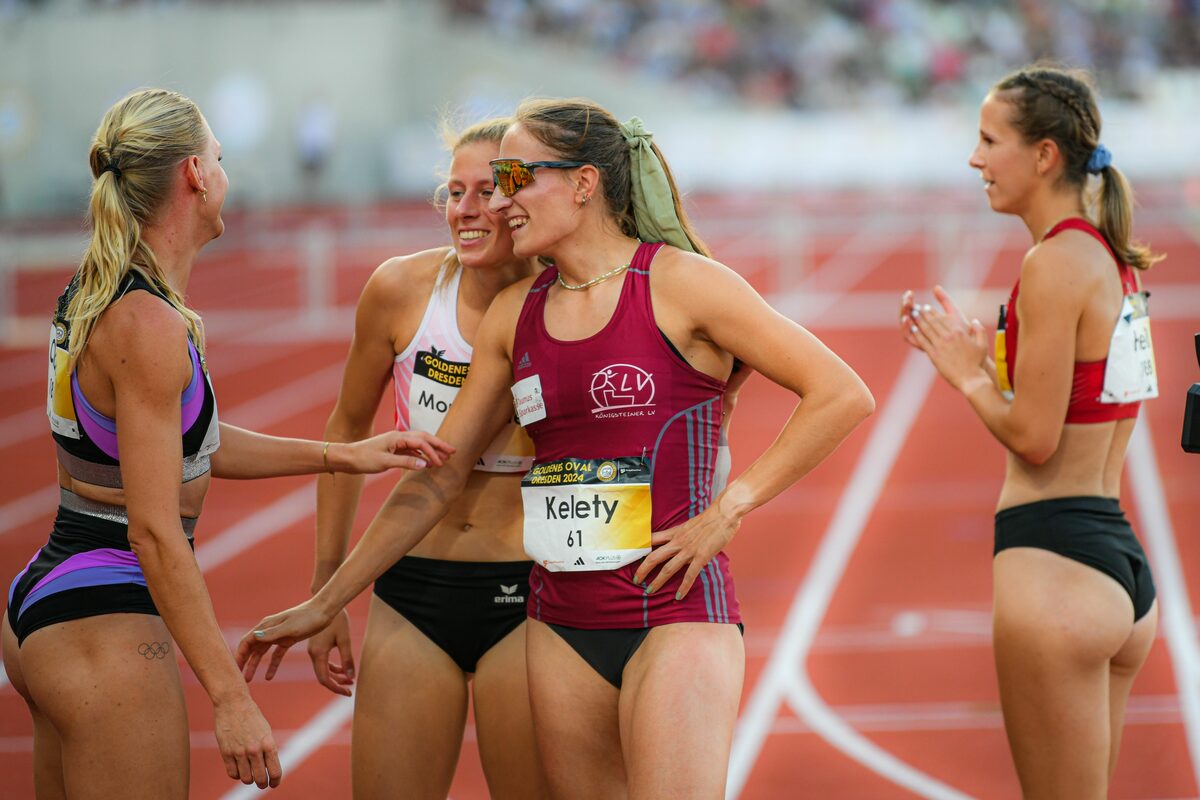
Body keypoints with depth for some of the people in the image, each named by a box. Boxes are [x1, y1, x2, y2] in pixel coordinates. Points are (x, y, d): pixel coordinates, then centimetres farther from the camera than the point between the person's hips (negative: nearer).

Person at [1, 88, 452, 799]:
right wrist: (231, 697, -21)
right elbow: (154, 531, -21)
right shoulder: (148, 326, -19)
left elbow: (184, 445, 20)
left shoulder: (92, 294, 9)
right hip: (105, 629, -10)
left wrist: (343, 456, 20)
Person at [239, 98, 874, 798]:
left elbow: (844, 396, -8)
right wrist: (324, 605, 16)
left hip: (675, 614, -5)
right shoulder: (515, 313, 11)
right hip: (563, 623, 5)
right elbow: (437, 478, 16)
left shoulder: (679, 282, -5)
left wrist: (729, 509, -11)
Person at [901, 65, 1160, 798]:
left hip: (1054, 556, -10)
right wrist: (978, 354, 15)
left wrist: (968, 376, 0)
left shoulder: (1055, 263, -14)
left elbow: (1034, 437, -16)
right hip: (1124, 565, 10)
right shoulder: (1114, 260, 14)